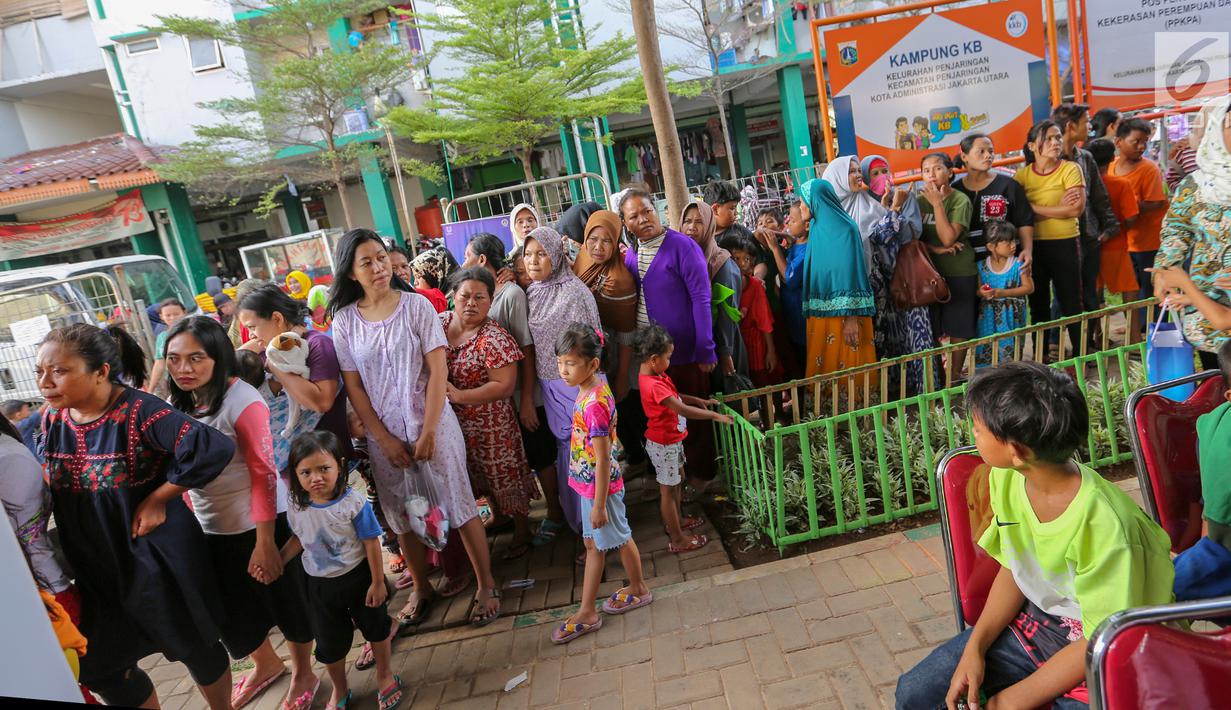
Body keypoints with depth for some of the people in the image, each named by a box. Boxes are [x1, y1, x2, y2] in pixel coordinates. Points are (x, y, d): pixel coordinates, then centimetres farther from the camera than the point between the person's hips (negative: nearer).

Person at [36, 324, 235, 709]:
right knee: (99, 668, 16)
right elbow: (53, 486, 16)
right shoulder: (52, 420, -1)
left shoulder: (138, 411, -24)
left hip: (157, 557, -6)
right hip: (97, 565, 7)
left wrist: (158, 498, -24)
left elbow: (214, 449, -35)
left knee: (193, 647, 12)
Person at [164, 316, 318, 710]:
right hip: (210, 530, 7)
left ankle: (303, 674, 36)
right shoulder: (177, 403, -2)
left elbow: (263, 474, -21)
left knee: (286, 601, 12)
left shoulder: (242, 401, -21)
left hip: (259, 525, -6)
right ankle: (266, 663, 49)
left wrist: (265, 542, -21)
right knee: (231, 607, 22)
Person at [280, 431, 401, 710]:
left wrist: (377, 582, -13)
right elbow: (299, 538, 8)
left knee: (375, 627, 17)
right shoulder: (297, 507, -13)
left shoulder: (353, 502, -25)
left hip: (357, 577, -3)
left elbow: (371, 543, -17)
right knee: (329, 643, 17)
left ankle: (385, 675, 43)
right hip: (319, 583, 3)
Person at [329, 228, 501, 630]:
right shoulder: (345, 320, -1)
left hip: (431, 423, -2)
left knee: (459, 506, 3)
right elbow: (354, 388, 0)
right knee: (402, 516, 13)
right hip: (383, 433, 2)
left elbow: (438, 371, -9)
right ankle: (421, 589, 32)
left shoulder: (416, 305, -6)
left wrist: (427, 432, -12)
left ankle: (486, 585, 19)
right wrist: (385, 439, -5)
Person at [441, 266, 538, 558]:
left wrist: (460, 395, -29)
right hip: (455, 424, 6)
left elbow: (504, 386, -24)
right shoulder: (439, 323, -2)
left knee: (504, 477, 9)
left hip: (490, 424, -6)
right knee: (479, 476, 22)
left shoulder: (495, 339, -21)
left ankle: (522, 531, 30)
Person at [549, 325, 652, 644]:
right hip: (588, 483, 9)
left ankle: (638, 590, 38)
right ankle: (586, 612, 32)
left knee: (620, 539, 13)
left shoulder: (593, 403, -29)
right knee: (593, 543, 18)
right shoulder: (592, 389, 0)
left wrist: (599, 504, -19)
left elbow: (603, 458, -25)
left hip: (599, 486, -9)